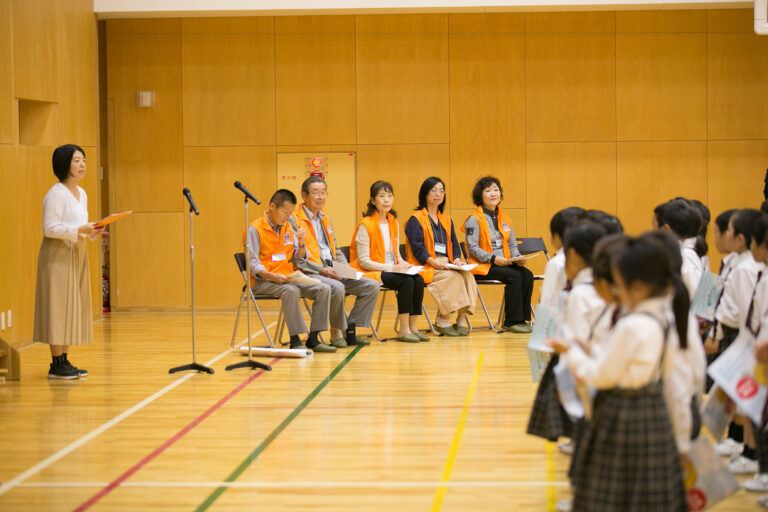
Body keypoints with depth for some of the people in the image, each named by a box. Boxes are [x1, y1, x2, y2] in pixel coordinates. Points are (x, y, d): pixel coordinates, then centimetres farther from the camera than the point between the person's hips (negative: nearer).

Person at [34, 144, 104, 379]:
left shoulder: (81, 194, 14)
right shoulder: (56, 194, -13)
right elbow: (50, 228, -17)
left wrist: (92, 232, 2)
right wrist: (81, 230, -23)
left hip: (77, 254, 9)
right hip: (58, 255, -9)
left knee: (72, 308, 9)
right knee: (59, 307, -8)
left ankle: (64, 361, 14)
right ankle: (56, 364, -6)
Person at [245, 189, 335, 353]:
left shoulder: (288, 227, 14)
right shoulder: (255, 229, -7)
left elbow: (299, 259, 17)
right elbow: (253, 264, -13)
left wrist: (301, 244, -3)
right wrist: (272, 276, -28)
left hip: (288, 278, 7)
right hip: (263, 281, -7)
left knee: (324, 289, -13)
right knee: (291, 291, -37)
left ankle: (313, 339, -12)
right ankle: (295, 340, -30)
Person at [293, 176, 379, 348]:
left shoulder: (325, 220, 22)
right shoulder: (295, 221, -5)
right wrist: (321, 270, -19)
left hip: (332, 272, 8)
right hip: (310, 274, -8)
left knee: (372, 286, -7)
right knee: (337, 288, -37)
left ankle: (350, 330, -4)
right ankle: (337, 332, -17)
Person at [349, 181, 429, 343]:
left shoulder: (394, 223, 13)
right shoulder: (365, 225, -11)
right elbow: (364, 261, -15)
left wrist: (404, 264, -5)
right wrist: (392, 268, -21)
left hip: (391, 269, 7)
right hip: (369, 273, -7)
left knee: (418, 280, -20)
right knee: (406, 281, -28)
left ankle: (412, 327, -16)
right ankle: (403, 330, -22)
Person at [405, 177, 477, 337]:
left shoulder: (446, 220, 24)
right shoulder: (415, 220, 2)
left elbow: (454, 244, 20)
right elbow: (417, 248, -8)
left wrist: (457, 259, -3)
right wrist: (434, 263, -21)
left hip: (446, 265, 6)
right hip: (425, 267, -6)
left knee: (467, 275, -25)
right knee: (452, 276, -32)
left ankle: (462, 319, -27)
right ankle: (443, 321, -26)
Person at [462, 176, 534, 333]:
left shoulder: (504, 218, 18)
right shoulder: (474, 219, -4)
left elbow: (512, 245, 19)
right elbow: (472, 248, -11)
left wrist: (518, 258, -3)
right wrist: (493, 259, -21)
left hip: (504, 263, 6)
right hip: (482, 267, -6)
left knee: (527, 275, -21)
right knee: (515, 276, -29)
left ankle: (522, 319, -16)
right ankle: (512, 322, -21)